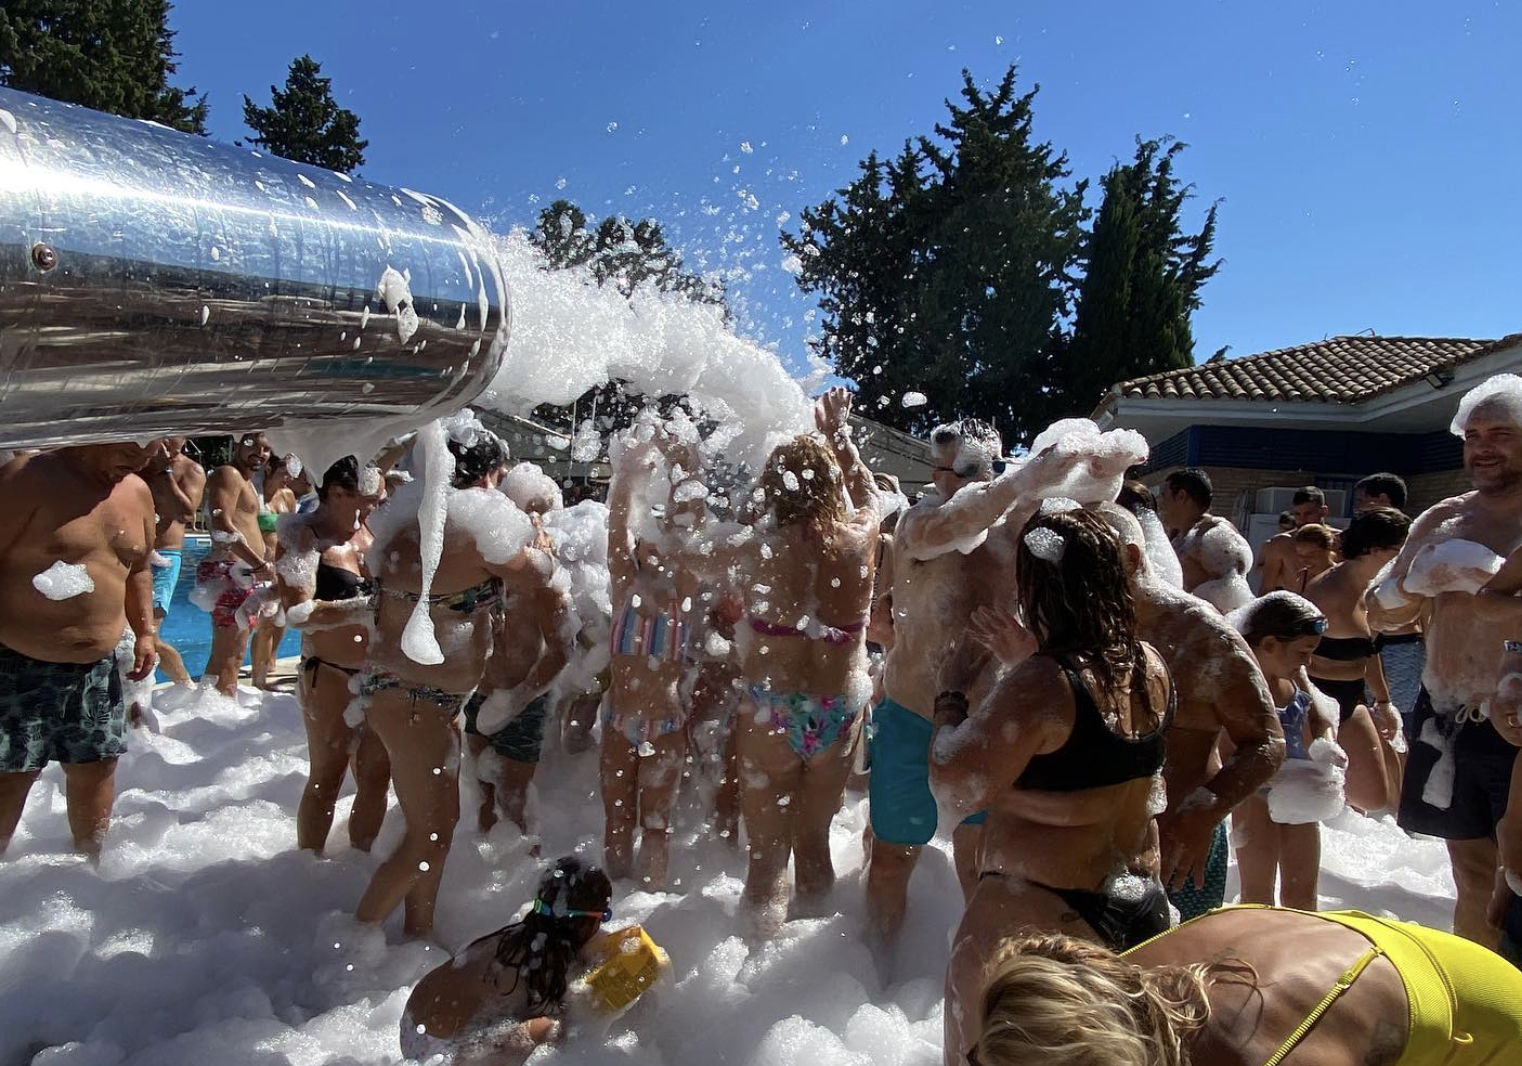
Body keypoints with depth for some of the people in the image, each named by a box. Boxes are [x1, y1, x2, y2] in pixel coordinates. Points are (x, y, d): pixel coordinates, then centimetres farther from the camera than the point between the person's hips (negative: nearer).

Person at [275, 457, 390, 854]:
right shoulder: (302, 536, -9)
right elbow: (300, 612, -21)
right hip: (331, 677, -6)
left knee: (376, 778, 12)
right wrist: (367, 607, -26)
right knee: (327, 779, 5)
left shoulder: (370, 532, 8)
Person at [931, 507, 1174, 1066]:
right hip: (1139, 906, 8)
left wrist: (949, 711, -5)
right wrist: (1024, 657, 21)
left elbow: (954, 788, -22)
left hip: (1039, 915, -8)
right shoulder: (1151, 666, -1)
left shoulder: (1041, 684, -25)